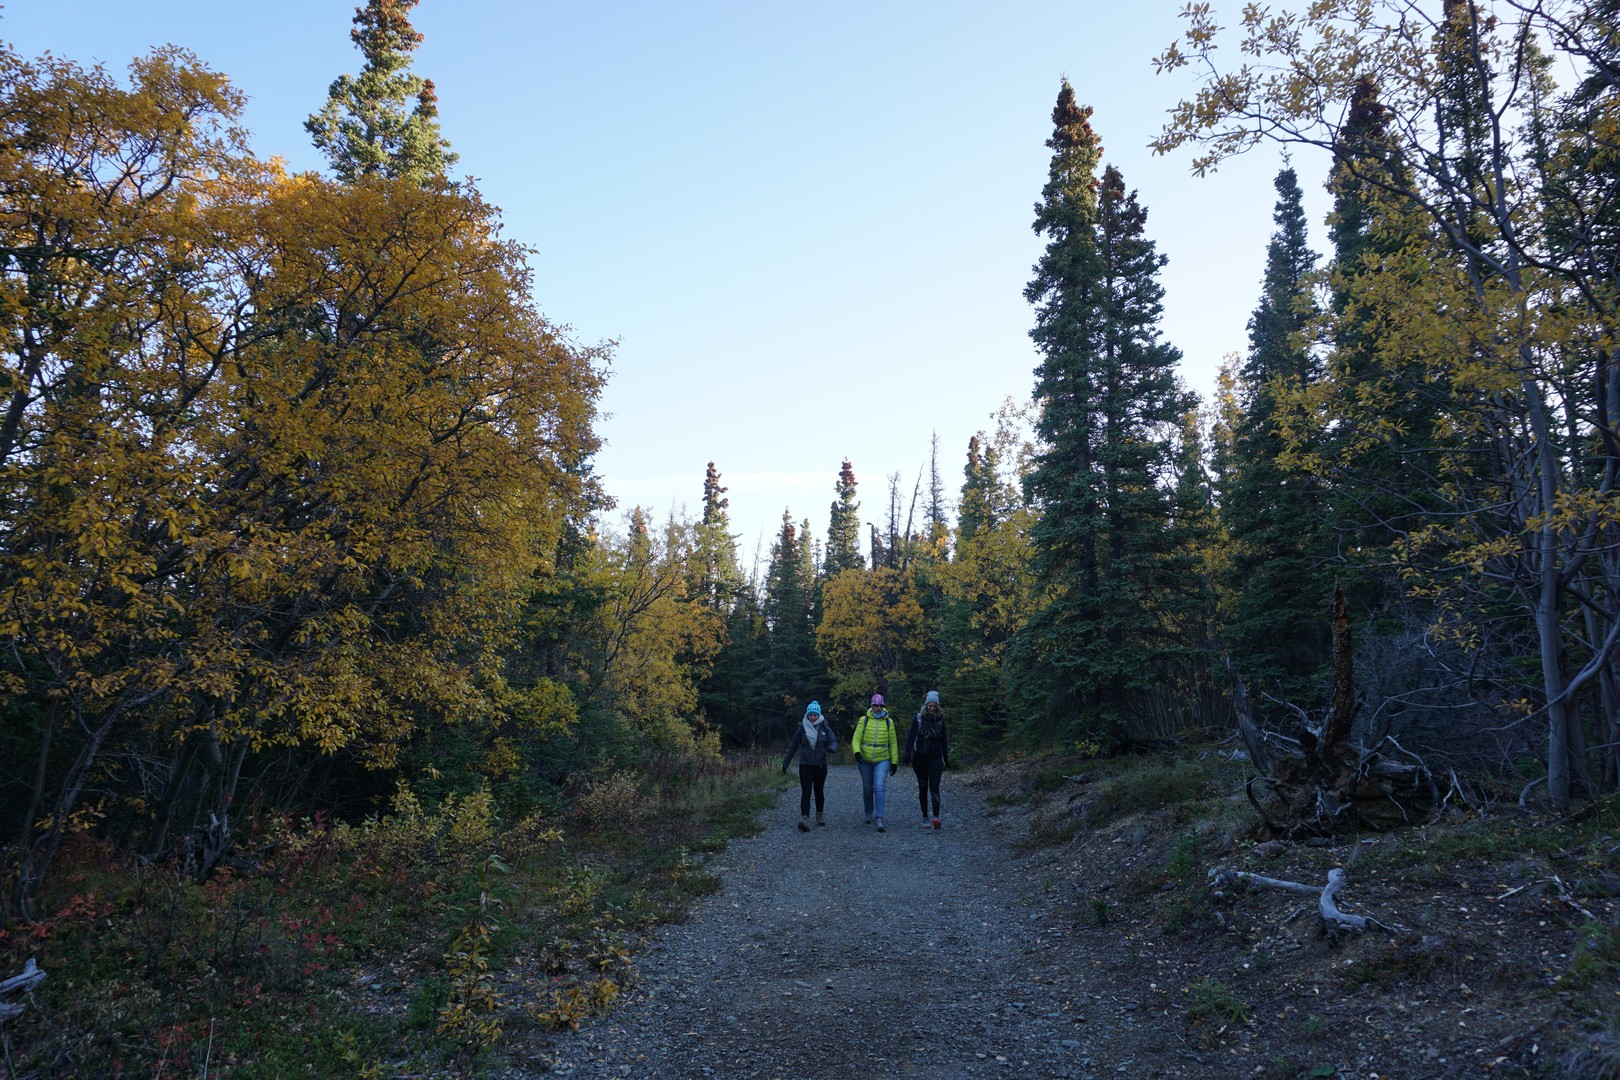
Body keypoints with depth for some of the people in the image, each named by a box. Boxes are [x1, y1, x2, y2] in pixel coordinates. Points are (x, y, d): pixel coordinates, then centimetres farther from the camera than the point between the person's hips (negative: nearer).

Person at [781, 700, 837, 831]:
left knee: (819, 791, 12)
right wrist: (785, 763, 10)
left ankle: (820, 816, 31)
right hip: (805, 766, -1)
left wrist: (832, 748, -30)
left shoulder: (825, 728, 0)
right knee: (805, 792, -11)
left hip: (821, 766, 1)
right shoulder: (802, 728, -1)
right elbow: (793, 747, 7)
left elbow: (834, 741, -6)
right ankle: (804, 820, -20)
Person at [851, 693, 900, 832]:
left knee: (879, 787, -17)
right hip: (865, 760, 1)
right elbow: (856, 739, -4)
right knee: (867, 788, 12)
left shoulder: (888, 722, 2)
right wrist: (857, 752, -22)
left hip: (882, 760, -1)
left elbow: (893, 743, 9)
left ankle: (879, 819, -17)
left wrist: (894, 762, 8)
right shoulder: (864, 720, -1)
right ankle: (869, 813, 36)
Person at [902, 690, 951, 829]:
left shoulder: (940, 719, 2)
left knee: (934, 787, -14)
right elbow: (911, 736, -10)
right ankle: (925, 817, 18)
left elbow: (944, 740, 10)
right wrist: (908, 754, -21)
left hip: (935, 758, -1)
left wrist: (946, 759, 13)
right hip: (920, 757, 1)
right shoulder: (919, 718, -3)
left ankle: (936, 817, -24)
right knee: (923, 788, 9)